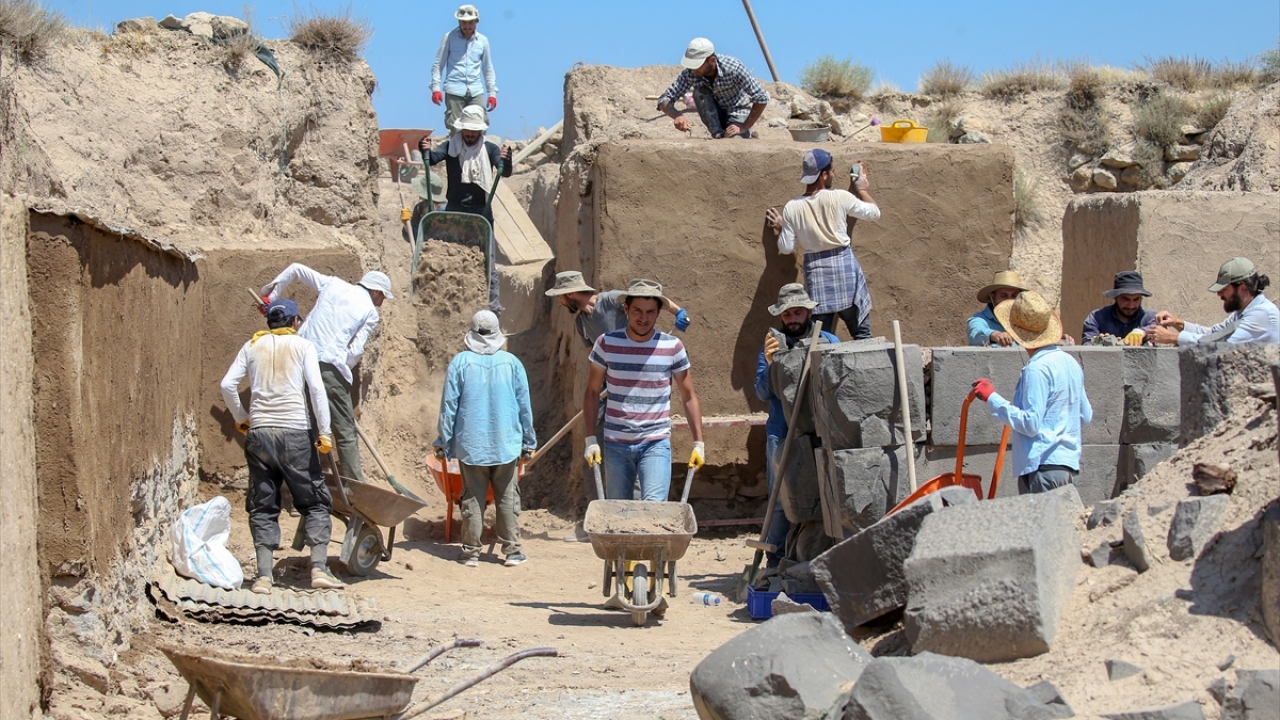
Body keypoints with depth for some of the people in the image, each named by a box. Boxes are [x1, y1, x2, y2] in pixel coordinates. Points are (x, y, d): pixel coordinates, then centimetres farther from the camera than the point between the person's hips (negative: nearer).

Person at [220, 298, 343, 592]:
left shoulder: (253, 346, 11)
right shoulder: (302, 345, 4)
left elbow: (227, 385, 3)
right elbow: (316, 388, -6)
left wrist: (241, 418, 16)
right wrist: (325, 432, -6)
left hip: (259, 433, 2)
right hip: (295, 432, -2)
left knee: (263, 506, 7)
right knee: (314, 502, 7)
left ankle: (264, 576, -1)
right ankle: (319, 568, -4)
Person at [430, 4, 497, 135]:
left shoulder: (483, 41, 10)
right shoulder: (450, 38, 2)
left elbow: (488, 68, 18)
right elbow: (438, 64, 4)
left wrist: (492, 92, 13)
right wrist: (436, 88, -5)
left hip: (476, 91, 3)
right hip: (454, 90, -3)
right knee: (455, 128, -4)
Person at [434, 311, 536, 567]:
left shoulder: (460, 362, -4)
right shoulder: (512, 363, -1)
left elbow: (449, 406, -2)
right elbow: (525, 406, 5)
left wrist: (443, 443, 6)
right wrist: (528, 442, 15)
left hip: (470, 445, -1)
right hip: (507, 445, 1)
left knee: (472, 499, 5)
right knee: (508, 498, 7)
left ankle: (471, 552, 7)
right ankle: (512, 550, 8)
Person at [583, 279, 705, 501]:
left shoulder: (673, 347, -2)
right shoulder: (606, 344, -1)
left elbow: (689, 397, 5)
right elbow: (592, 393, 5)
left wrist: (698, 443, 0)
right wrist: (591, 440, -2)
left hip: (656, 443, -1)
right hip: (616, 444, 2)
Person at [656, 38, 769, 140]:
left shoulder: (733, 68, -32)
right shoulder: (690, 73, -22)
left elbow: (762, 99, -28)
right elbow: (664, 100, -20)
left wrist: (744, 128, -25)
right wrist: (677, 116, -41)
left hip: (738, 111, -3)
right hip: (716, 114, 3)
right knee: (699, 92, -26)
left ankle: (747, 135, 6)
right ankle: (718, 136, -14)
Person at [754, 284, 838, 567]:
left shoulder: (830, 342, 12)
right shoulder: (772, 346, 11)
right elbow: (762, 393, 1)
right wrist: (770, 363, -17)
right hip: (782, 435, -1)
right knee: (781, 501, -3)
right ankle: (776, 560, 3)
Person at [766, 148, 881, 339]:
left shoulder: (791, 208, -5)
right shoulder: (840, 198, -9)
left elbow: (786, 248, 0)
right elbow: (874, 212, 6)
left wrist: (780, 228, 18)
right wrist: (862, 190, 22)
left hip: (815, 272, 2)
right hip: (845, 266, -2)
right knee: (862, 334, 9)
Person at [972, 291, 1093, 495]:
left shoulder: (1037, 369, -14)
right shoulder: (1070, 362, 13)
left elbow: (1030, 424, -19)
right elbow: (1086, 416, 20)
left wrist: (992, 398, -14)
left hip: (1044, 465, -9)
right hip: (1069, 464, 9)